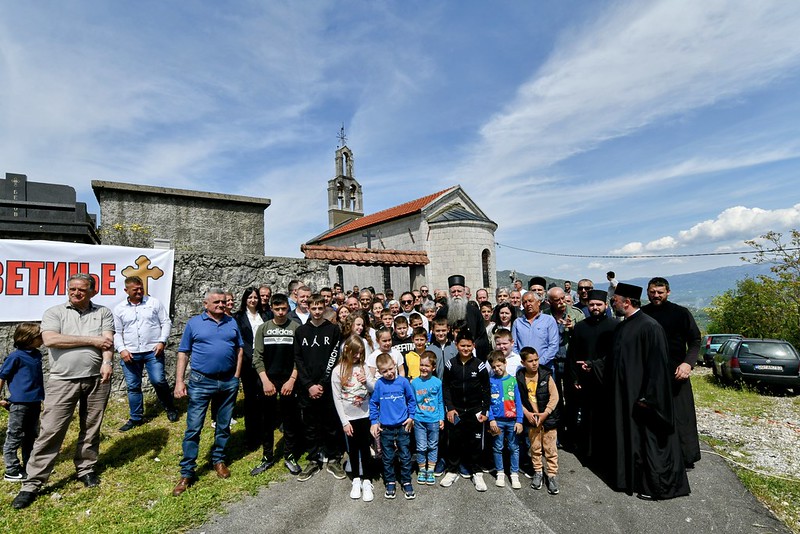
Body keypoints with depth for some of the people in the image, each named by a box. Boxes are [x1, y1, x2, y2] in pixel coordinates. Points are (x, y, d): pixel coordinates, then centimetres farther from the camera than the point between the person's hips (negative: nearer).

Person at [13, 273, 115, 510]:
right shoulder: (54, 312, 4)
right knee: (50, 431, 1)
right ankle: (32, 484, 12)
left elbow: (108, 340, -5)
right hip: (63, 380, -1)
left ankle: (86, 469, 28)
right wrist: (91, 341, -12)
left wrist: (107, 362, -23)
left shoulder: (103, 312, 6)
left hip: (97, 379, 1)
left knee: (91, 428, 12)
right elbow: (50, 339, -12)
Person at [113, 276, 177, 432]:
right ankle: (136, 418, 24)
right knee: (133, 387, 10)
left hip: (153, 351, -2)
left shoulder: (154, 302, 2)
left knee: (158, 381, -8)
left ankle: (170, 408, 16)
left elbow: (166, 323, 1)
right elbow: (117, 332, 9)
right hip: (130, 353, 3)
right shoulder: (119, 309, 7)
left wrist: (162, 341, -9)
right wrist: (122, 349, -5)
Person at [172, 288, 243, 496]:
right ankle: (187, 473, 12)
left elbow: (240, 349, 10)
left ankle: (218, 460, 32)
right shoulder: (194, 323, 0)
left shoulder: (232, 322, 7)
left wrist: (236, 376, 3)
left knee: (223, 426, 14)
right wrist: (179, 381, -6)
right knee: (193, 428, 1)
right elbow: (183, 353, 1)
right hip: (201, 382, -2)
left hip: (228, 382, 3)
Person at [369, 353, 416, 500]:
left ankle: (406, 482, 26)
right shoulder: (379, 384, -8)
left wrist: (411, 417, 2)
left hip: (403, 426, 0)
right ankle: (390, 483, 30)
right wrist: (374, 422, 0)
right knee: (388, 458, 13)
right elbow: (373, 403, 2)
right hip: (385, 428, 0)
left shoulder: (403, 381, -8)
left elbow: (411, 400, 4)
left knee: (405, 456, 9)